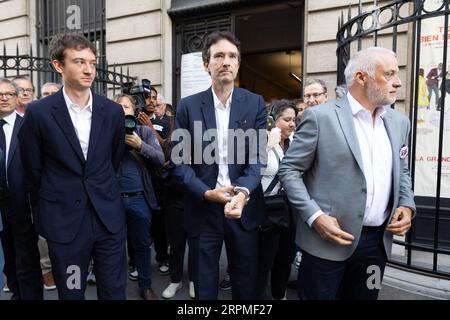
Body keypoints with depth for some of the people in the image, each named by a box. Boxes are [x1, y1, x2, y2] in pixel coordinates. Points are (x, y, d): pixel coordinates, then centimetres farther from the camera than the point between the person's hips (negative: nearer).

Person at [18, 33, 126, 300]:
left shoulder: (113, 111, 0)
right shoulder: (39, 113, -6)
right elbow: (34, 171, 3)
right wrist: (44, 216, 10)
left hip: (109, 217, 2)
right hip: (64, 221, -1)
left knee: (114, 291, 13)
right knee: (71, 293, 15)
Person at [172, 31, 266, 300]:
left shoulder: (255, 104, 0)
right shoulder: (188, 106, 0)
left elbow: (257, 156, -7)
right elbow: (180, 161, -1)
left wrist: (243, 191, -26)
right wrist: (206, 192, -15)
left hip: (244, 207, 1)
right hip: (203, 208, 0)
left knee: (246, 286, 17)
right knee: (204, 286, 16)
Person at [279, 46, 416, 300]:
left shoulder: (399, 122, 9)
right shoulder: (321, 116, -10)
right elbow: (289, 170, -8)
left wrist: (407, 205, 3)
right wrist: (315, 217, -17)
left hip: (378, 241, 6)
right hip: (327, 238, -5)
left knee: (364, 296, 19)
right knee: (320, 294, 9)